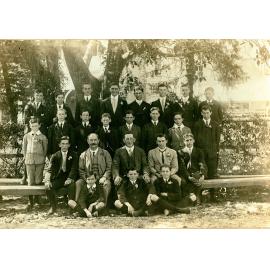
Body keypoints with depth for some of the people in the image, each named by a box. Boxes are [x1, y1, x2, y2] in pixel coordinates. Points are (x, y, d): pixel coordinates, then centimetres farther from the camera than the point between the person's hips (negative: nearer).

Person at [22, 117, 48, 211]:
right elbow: (24, 148, 15)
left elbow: (45, 149, 9)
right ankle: (31, 202, 7)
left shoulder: (43, 137, 4)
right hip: (29, 160, 1)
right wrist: (26, 158, 9)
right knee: (30, 181, 0)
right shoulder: (26, 136, 9)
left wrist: (43, 159, 6)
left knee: (38, 181, -4)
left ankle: (38, 197, 18)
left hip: (40, 161, -1)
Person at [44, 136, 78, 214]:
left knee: (72, 185, -34)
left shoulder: (73, 155, 4)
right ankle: (53, 206, 2)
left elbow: (74, 169, -5)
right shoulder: (55, 156, 7)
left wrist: (70, 179, -24)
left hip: (68, 178, -2)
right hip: (58, 178, 2)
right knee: (48, 187, -23)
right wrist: (47, 180, -22)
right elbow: (49, 169, -3)